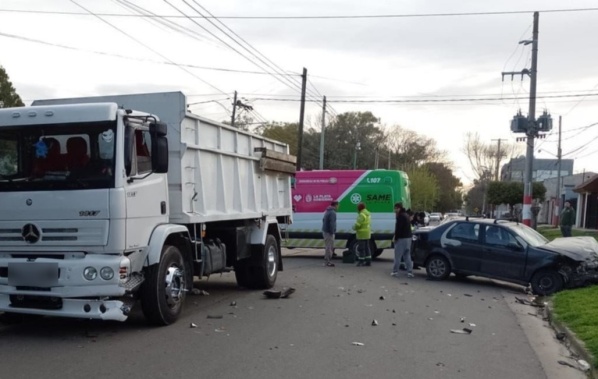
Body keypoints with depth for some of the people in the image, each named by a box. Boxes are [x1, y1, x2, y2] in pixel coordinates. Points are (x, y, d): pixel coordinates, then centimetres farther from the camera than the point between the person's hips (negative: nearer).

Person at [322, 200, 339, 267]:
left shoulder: (327, 211, 15)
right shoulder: (332, 213, -17)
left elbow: (324, 220, 23)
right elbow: (332, 223, -24)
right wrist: (332, 232, -19)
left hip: (325, 231, 10)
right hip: (329, 232, -10)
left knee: (328, 246, 16)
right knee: (329, 247, -6)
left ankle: (327, 261, 19)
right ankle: (327, 262, -3)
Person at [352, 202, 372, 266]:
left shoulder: (362, 214, -17)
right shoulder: (368, 213, 14)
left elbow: (357, 224, -21)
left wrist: (354, 227, -1)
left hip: (362, 234, -9)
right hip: (367, 234, 9)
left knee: (361, 248, -3)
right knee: (366, 247, 13)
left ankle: (361, 261, 0)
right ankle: (368, 261, 14)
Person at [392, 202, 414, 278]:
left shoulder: (401, 216, -14)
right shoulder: (406, 215, 17)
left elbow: (398, 228, -19)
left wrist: (395, 237, -10)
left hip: (401, 238, -9)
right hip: (408, 237, 9)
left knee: (398, 256, -1)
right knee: (407, 256, 11)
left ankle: (395, 271, 3)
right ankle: (410, 272, 6)